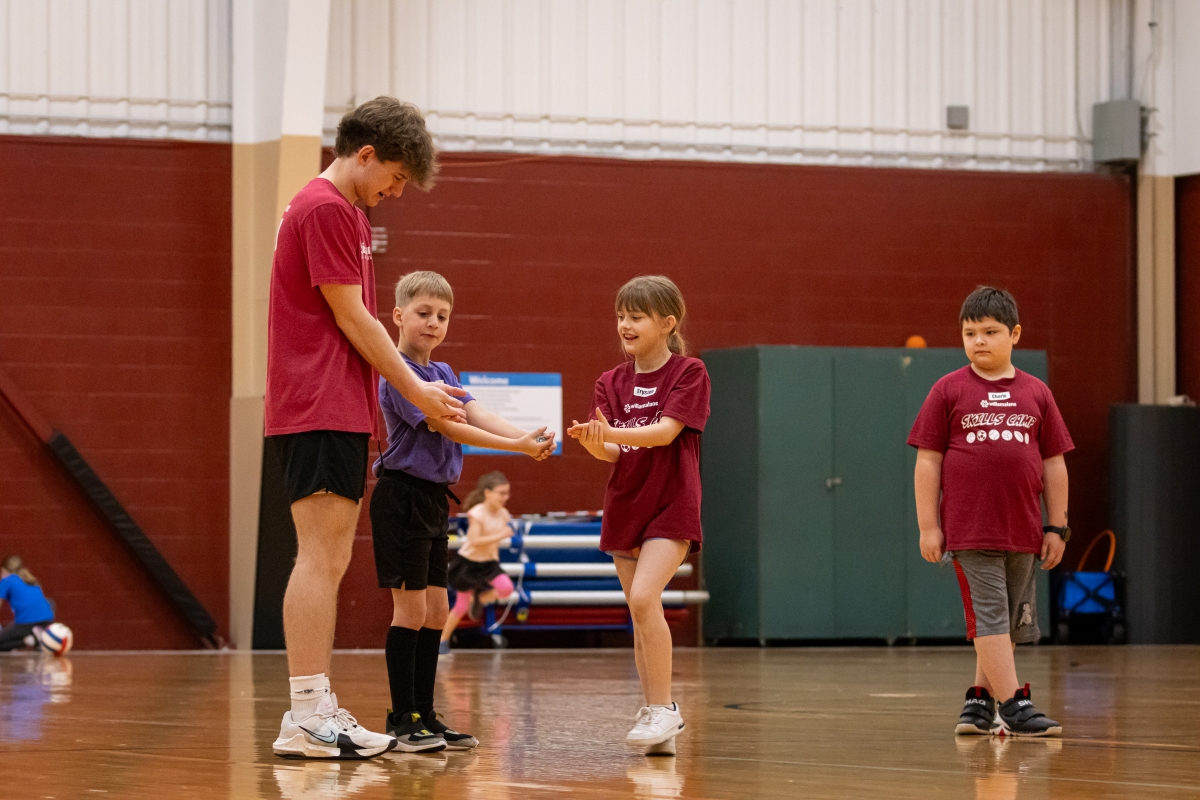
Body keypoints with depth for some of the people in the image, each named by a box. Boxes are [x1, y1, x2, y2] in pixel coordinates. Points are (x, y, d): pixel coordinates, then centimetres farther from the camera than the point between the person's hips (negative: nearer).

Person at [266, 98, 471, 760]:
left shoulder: (341, 211, 22)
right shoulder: (327, 209, -11)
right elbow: (351, 317, -12)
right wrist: (415, 389, -5)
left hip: (338, 411, 10)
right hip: (321, 412, -10)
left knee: (330, 561, 9)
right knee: (319, 557, -12)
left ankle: (319, 711, 11)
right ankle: (306, 718, -15)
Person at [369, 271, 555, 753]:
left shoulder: (443, 373, 15)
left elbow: (476, 415, 0)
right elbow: (445, 426, -19)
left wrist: (529, 437, -19)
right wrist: (517, 447, -23)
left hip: (433, 498, 9)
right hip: (402, 496, -9)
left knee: (435, 612, 8)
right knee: (410, 609, -7)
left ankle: (424, 715, 13)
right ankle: (403, 719, -2)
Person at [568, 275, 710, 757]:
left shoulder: (689, 373, -5)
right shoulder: (611, 383, 8)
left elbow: (665, 431, -19)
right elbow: (610, 453, -1)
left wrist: (611, 433, -32)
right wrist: (590, 441, -24)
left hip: (671, 506, -6)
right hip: (624, 508, 6)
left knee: (644, 597, -23)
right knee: (641, 617, 7)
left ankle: (662, 707, -18)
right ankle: (658, 718, 13)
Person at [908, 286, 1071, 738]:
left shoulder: (1035, 394, 8)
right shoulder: (948, 392, 1)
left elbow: (1054, 465, 11)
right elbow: (928, 462, 1)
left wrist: (1056, 527, 8)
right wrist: (928, 526, -4)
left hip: (1021, 532, 4)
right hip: (969, 529, -4)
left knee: (1011, 625, 10)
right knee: (989, 617, -10)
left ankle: (980, 702, 23)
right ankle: (1013, 707, -11)